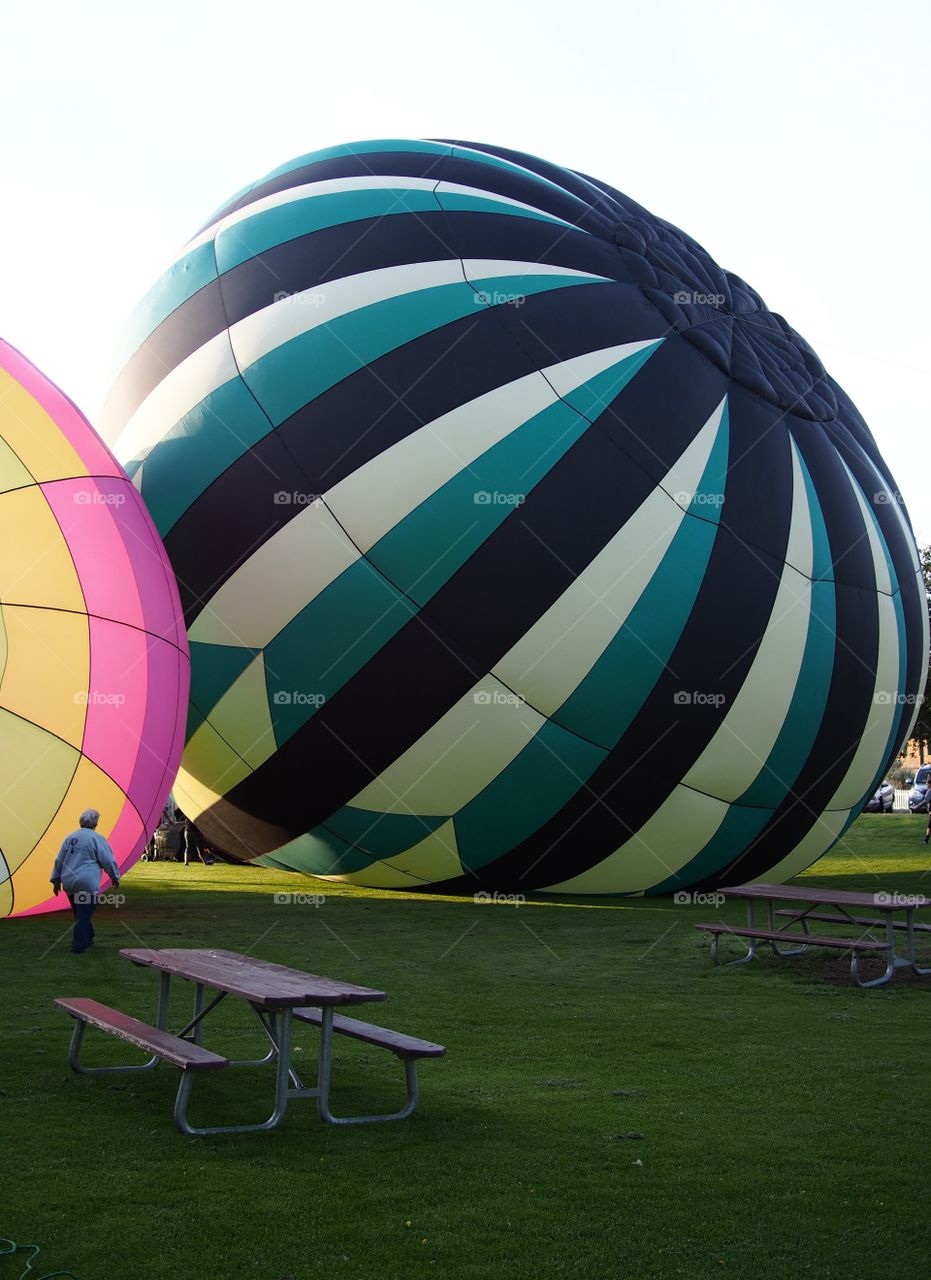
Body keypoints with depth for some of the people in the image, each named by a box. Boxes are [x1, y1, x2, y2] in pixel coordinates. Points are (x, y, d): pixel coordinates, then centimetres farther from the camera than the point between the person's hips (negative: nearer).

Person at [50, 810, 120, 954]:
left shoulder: (69, 838, 12)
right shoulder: (96, 838, -6)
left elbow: (59, 861, 17)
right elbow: (108, 860, -5)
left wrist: (56, 881, 25)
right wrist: (115, 877, 9)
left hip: (69, 883, 6)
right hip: (87, 883, -6)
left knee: (80, 913, 19)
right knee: (84, 914, -1)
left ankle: (87, 939, 31)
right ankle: (78, 946, -3)